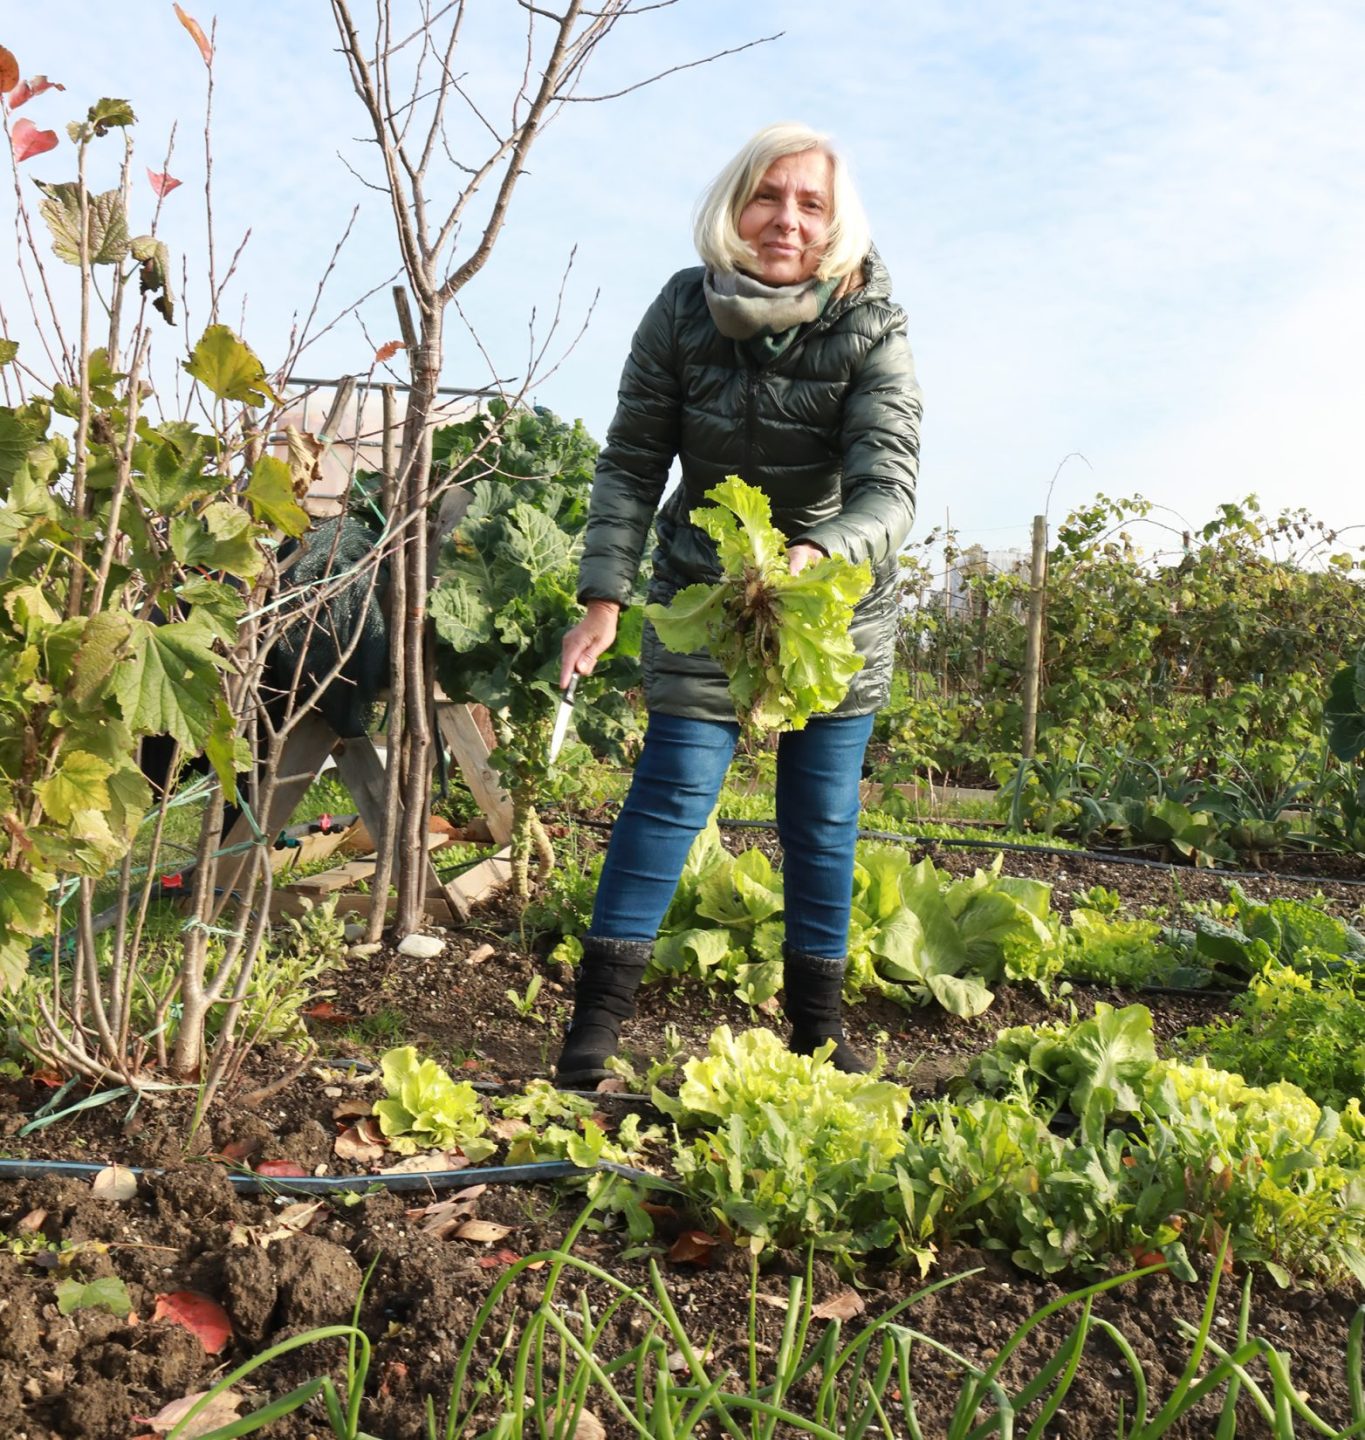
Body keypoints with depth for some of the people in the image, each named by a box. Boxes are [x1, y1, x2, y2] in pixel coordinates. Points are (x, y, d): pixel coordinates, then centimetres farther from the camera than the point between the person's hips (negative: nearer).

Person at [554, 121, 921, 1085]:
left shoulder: (871, 331, -16)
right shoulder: (683, 312, -10)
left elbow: (890, 489, -26)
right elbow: (632, 464, -4)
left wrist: (815, 556, -47)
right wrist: (605, 594, -14)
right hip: (703, 595, 0)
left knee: (823, 819, 6)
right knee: (673, 792, -6)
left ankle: (819, 1022, 23)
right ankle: (599, 1014, 5)